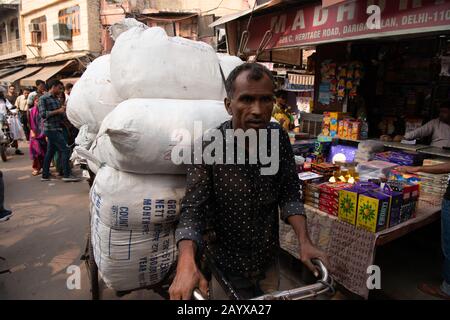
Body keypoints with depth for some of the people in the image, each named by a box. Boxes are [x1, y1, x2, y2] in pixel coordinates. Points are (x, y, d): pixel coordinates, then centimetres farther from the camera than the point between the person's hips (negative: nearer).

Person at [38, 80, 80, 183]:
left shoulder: (56, 99, 17)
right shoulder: (43, 98, -6)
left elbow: (60, 115, 22)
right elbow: (43, 114, -16)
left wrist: (64, 111, 4)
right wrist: (58, 111, -16)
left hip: (57, 129, 8)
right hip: (51, 129, -8)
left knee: (50, 152, 12)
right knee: (65, 150, -12)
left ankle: (45, 175, 19)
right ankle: (67, 175, -9)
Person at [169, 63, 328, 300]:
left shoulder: (279, 137, -12)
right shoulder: (206, 149, -24)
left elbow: (289, 194, -7)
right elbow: (192, 211, -26)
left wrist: (304, 241, -20)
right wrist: (186, 262, -43)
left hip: (269, 262, 4)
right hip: (229, 267, -3)